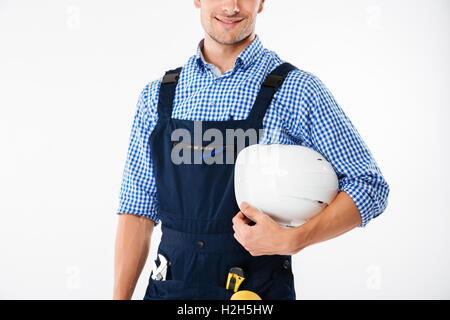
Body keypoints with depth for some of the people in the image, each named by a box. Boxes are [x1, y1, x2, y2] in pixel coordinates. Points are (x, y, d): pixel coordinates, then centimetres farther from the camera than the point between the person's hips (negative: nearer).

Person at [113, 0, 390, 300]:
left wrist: (290, 240, -19)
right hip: (169, 287, 3)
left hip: (259, 287, -3)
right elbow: (138, 210, 5)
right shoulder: (157, 95, 4)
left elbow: (370, 187, -7)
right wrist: (120, 296, -2)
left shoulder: (298, 91, -7)